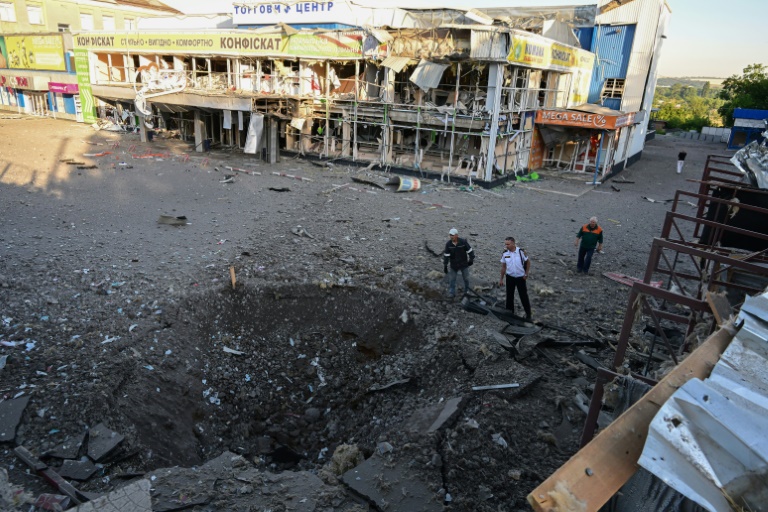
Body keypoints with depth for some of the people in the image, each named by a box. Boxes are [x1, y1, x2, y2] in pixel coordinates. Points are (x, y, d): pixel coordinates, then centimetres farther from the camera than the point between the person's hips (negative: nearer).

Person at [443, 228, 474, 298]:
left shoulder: (463, 242, -19)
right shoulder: (448, 244, -13)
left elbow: (470, 250, -6)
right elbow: (446, 255, -7)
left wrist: (471, 260, 0)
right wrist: (445, 266, -4)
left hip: (464, 264, -1)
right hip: (453, 265, 1)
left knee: (466, 278, 14)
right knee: (451, 279, 1)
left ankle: (467, 291, 37)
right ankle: (451, 293, 13)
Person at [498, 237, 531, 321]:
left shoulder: (521, 252, -15)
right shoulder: (505, 254, -7)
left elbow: (528, 262, -1)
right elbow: (503, 267, 4)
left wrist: (526, 274, -5)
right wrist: (501, 279, 7)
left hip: (520, 278, -3)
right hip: (510, 277, 3)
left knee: (524, 296, 4)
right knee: (509, 296, 9)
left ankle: (528, 314, 19)